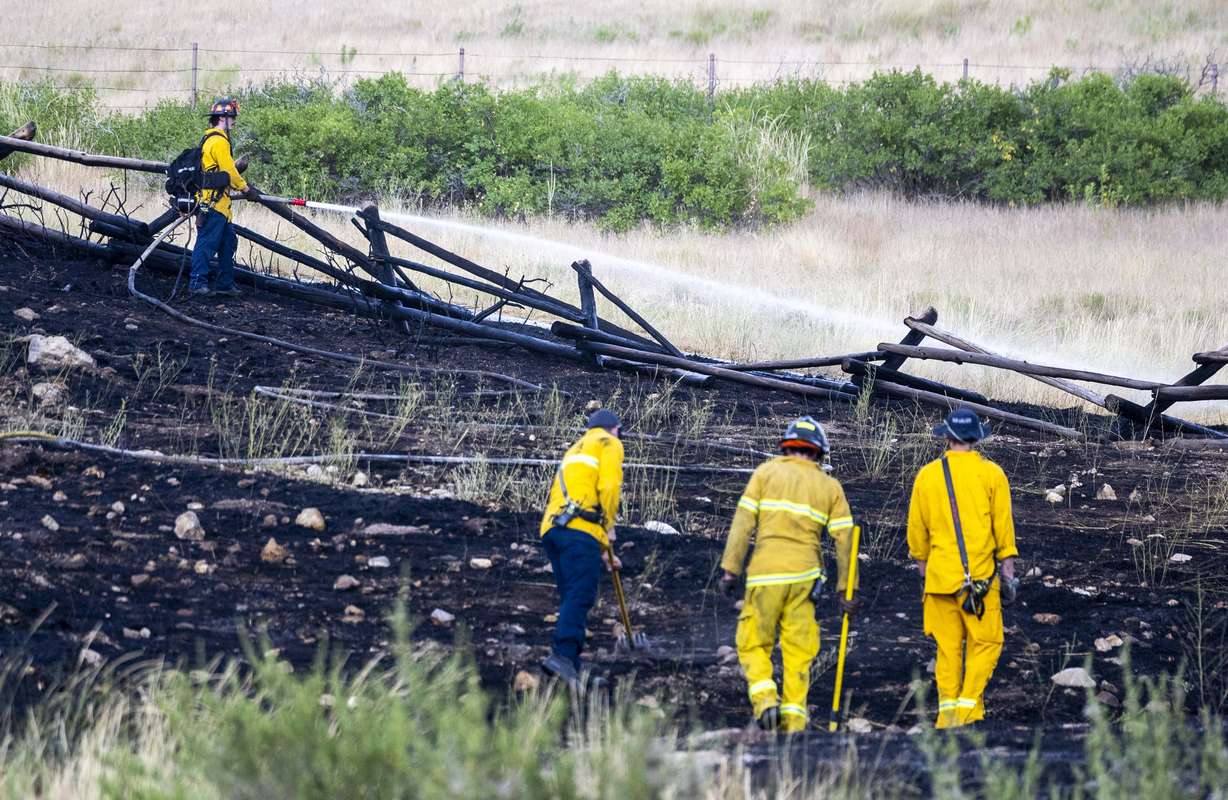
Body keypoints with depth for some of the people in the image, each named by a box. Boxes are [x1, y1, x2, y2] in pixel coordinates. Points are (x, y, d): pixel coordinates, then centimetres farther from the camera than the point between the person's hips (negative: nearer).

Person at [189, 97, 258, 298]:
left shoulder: (210, 139, 19)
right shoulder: (219, 142, -14)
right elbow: (229, 172, -15)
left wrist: (244, 187, 19)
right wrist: (246, 189, -3)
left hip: (218, 204, 11)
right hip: (213, 203, -11)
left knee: (228, 242, 14)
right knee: (207, 242, -10)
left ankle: (225, 283, 18)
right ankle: (197, 282, -10)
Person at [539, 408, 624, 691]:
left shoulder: (575, 450, 35)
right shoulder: (609, 444, 10)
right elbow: (608, 485, -9)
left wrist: (603, 551, 40)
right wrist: (608, 526, 1)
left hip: (552, 528, 8)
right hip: (580, 528, -8)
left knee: (571, 598, 11)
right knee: (580, 596, -16)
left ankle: (574, 667, 7)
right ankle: (563, 655, -32)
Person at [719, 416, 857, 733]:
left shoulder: (766, 472, 6)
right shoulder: (830, 486, 12)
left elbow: (743, 522, -1)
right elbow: (845, 539, 8)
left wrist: (730, 569, 0)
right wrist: (846, 588, 12)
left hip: (765, 575, -2)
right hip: (805, 575, 2)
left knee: (753, 644, 8)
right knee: (798, 652, 7)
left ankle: (764, 699, -12)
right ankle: (794, 719, 4)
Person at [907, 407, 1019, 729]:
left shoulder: (927, 475, 6)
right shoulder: (991, 474, -1)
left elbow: (916, 531, 11)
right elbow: (1004, 528, -1)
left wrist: (923, 566, 24)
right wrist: (1008, 573, 5)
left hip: (940, 574, 3)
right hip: (980, 575, -2)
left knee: (948, 646, 8)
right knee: (985, 642, 3)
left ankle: (947, 707, 4)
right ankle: (968, 707, -7)